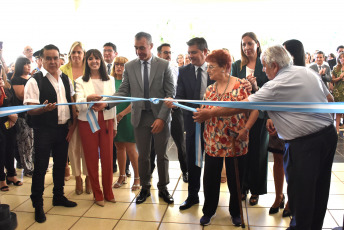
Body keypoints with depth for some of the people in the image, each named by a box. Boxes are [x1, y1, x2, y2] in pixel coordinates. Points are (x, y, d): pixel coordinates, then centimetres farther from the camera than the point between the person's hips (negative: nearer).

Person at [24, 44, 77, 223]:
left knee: (61, 163, 16)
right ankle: (37, 205, 17)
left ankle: (58, 196, 35)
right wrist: (44, 108, -35)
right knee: (40, 166, 2)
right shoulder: (35, 81, -10)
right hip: (44, 130, -5)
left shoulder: (65, 79, 8)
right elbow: (30, 110, -14)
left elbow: (71, 101, 14)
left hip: (63, 128, 6)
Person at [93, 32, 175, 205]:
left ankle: (163, 188, 29)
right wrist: (106, 103, -16)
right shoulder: (129, 67, 3)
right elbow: (123, 92, 1)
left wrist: (162, 117, -15)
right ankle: (145, 188, 30)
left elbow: (170, 94, -7)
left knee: (162, 155, 11)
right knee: (143, 156, 11)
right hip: (140, 117, 2)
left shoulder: (164, 65, -5)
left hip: (160, 116, -1)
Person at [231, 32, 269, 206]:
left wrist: (256, 87, -20)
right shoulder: (236, 66, 7)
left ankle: (255, 190, 22)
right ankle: (242, 187, 23)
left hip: (259, 114, -2)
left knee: (258, 152, 6)